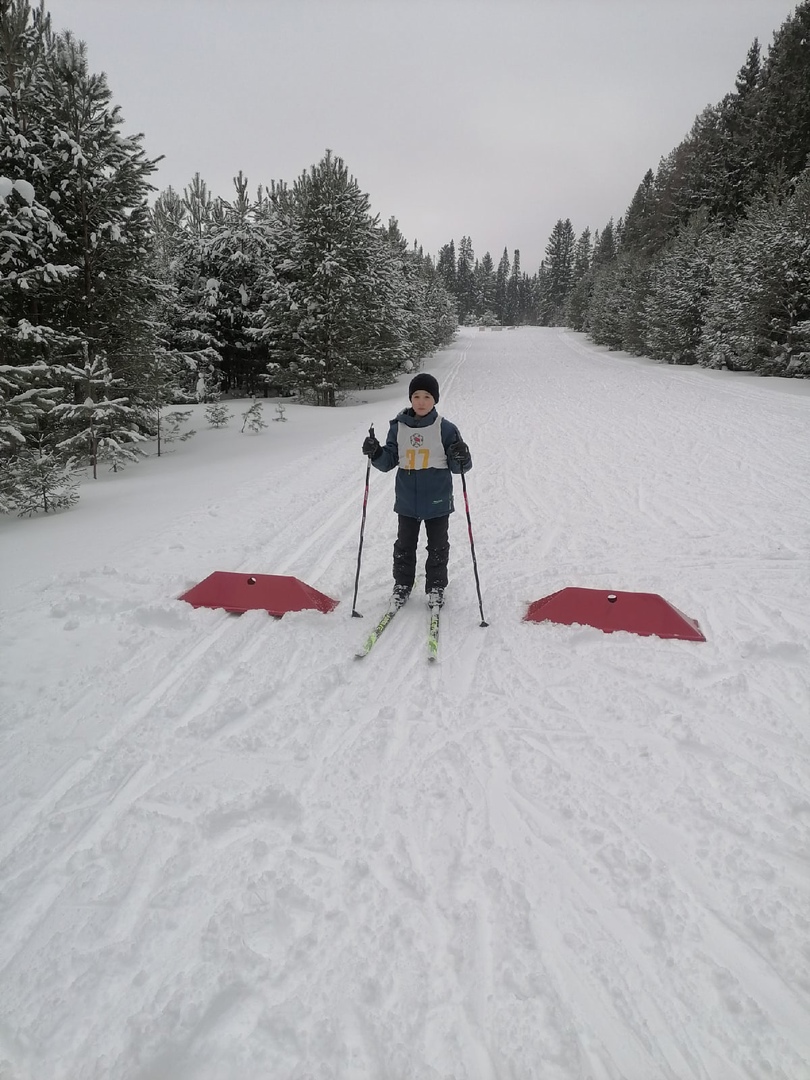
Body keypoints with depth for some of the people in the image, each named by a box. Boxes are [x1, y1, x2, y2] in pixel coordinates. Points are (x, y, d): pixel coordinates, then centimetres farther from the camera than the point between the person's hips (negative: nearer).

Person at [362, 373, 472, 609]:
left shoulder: (445, 429, -7)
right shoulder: (398, 427, 0)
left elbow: (457, 468, -4)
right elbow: (388, 462, 4)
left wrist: (462, 458, -26)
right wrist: (375, 453, -14)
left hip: (437, 501, -2)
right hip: (407, 501, 2)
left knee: (437, 547, 10)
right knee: (404, 545, 13)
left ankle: (436, 588, 26)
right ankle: (402, 585, 29)